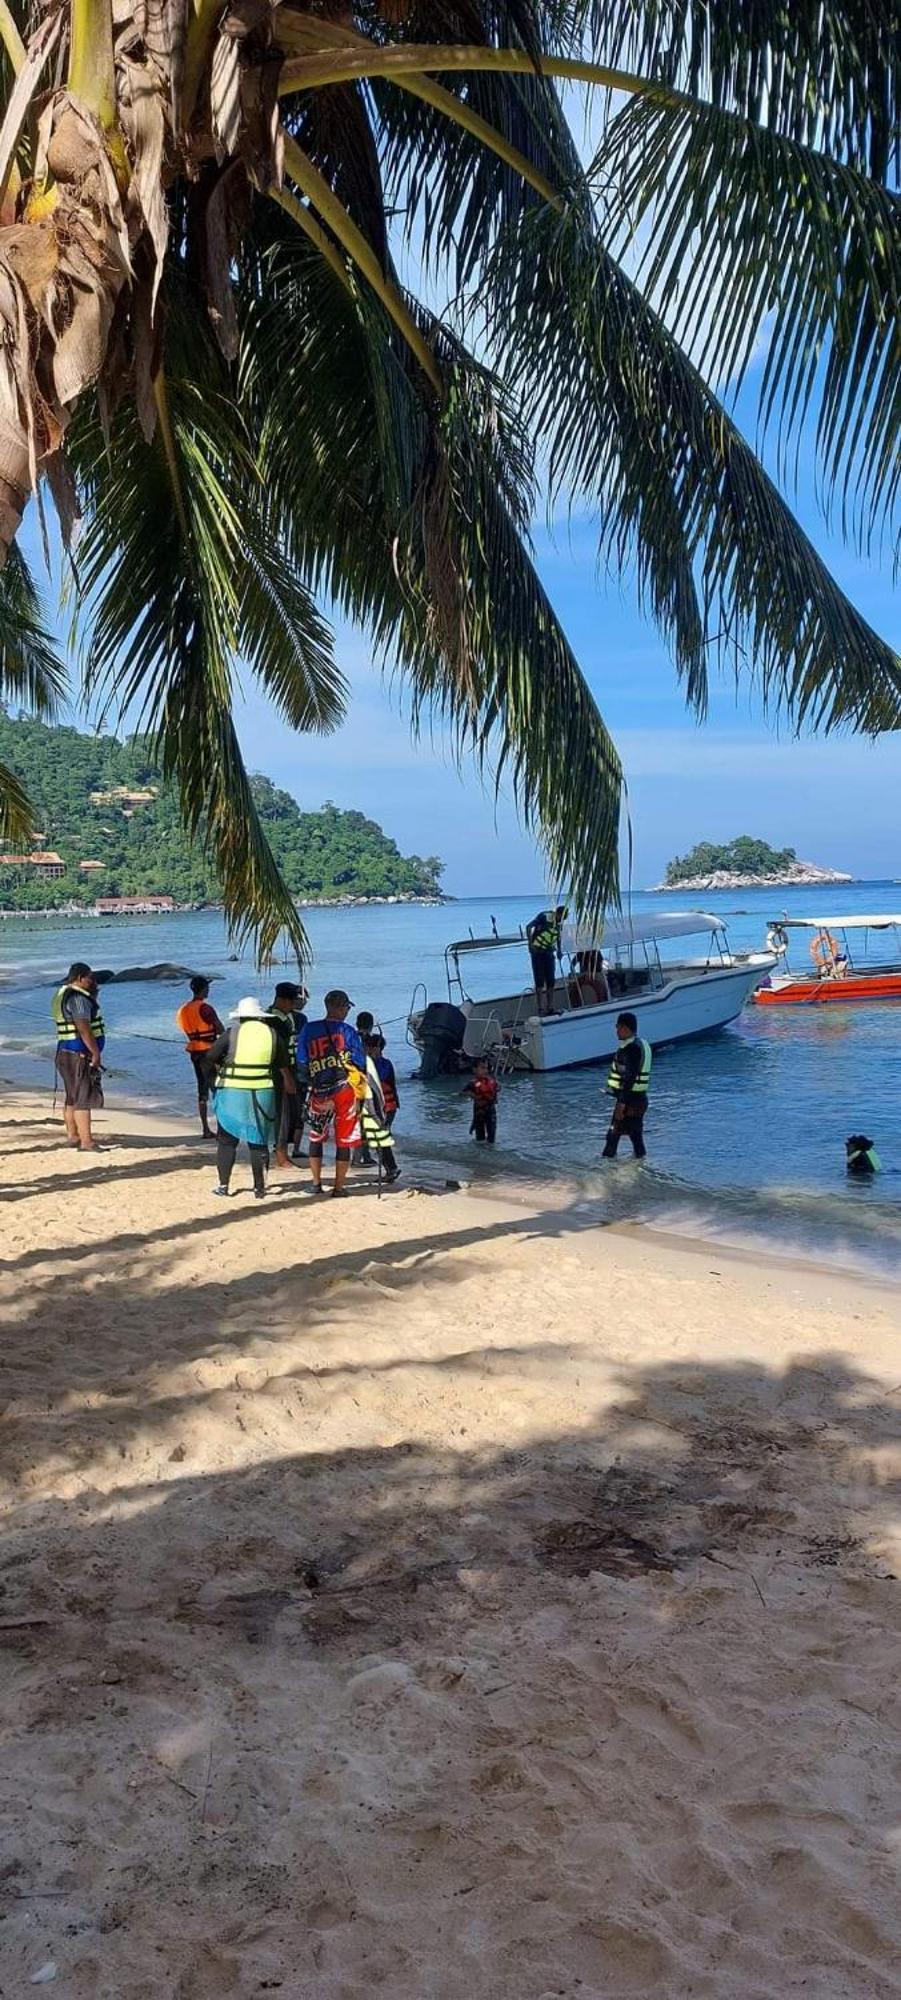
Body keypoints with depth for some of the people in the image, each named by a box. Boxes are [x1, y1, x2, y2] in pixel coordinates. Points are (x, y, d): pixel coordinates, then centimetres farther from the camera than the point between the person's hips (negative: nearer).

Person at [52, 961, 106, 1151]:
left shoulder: (62, 994, 15)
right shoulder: (78, 997, -17)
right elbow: (83, 1029, -25)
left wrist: (92, 994, 18)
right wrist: (96, 1052, -22)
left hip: (67, 1052, 11)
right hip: (80, 1055, -11)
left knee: (72, 1098, 17)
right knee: (84, 1098, -11)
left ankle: (72, 1136, 26)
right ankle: (86, 1141, -12)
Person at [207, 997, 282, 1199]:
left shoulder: (232, 1033, -5)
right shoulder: (272, 1034, 2)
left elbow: (211, 1059, -4)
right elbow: (279, 1065, 6)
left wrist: (222, 1069, 13)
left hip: (232, 1093, -2)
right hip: (263, 1093, 2)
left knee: (227, 1140, 8)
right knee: (258, 1141, 10)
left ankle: (223, 1185, 8)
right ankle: (259, 1187, 11)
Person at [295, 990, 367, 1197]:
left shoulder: (308, 1030, 3)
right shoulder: (349, 1032, -5)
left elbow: (301, 1064, 5)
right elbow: (360, 1065, -3)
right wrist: (360, 1094, 11)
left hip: (318, 1092, 2)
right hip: (345, 1090, -2)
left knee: (316, 1136, 18)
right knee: (345, 1139, 7)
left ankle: (316, 1184, 18)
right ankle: (338, 1187, 9)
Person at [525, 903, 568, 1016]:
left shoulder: (560, 922, 2)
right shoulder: (544, 916, -16)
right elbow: (529, 927, -15)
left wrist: (559, 950, 10)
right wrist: (530, 943, -21)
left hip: (549, 952, 6)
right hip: (537, 952, -6)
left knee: (551, 981, 5)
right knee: (539, 981, -6)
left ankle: (550, 1008, 12)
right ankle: (541, 1008, -6)